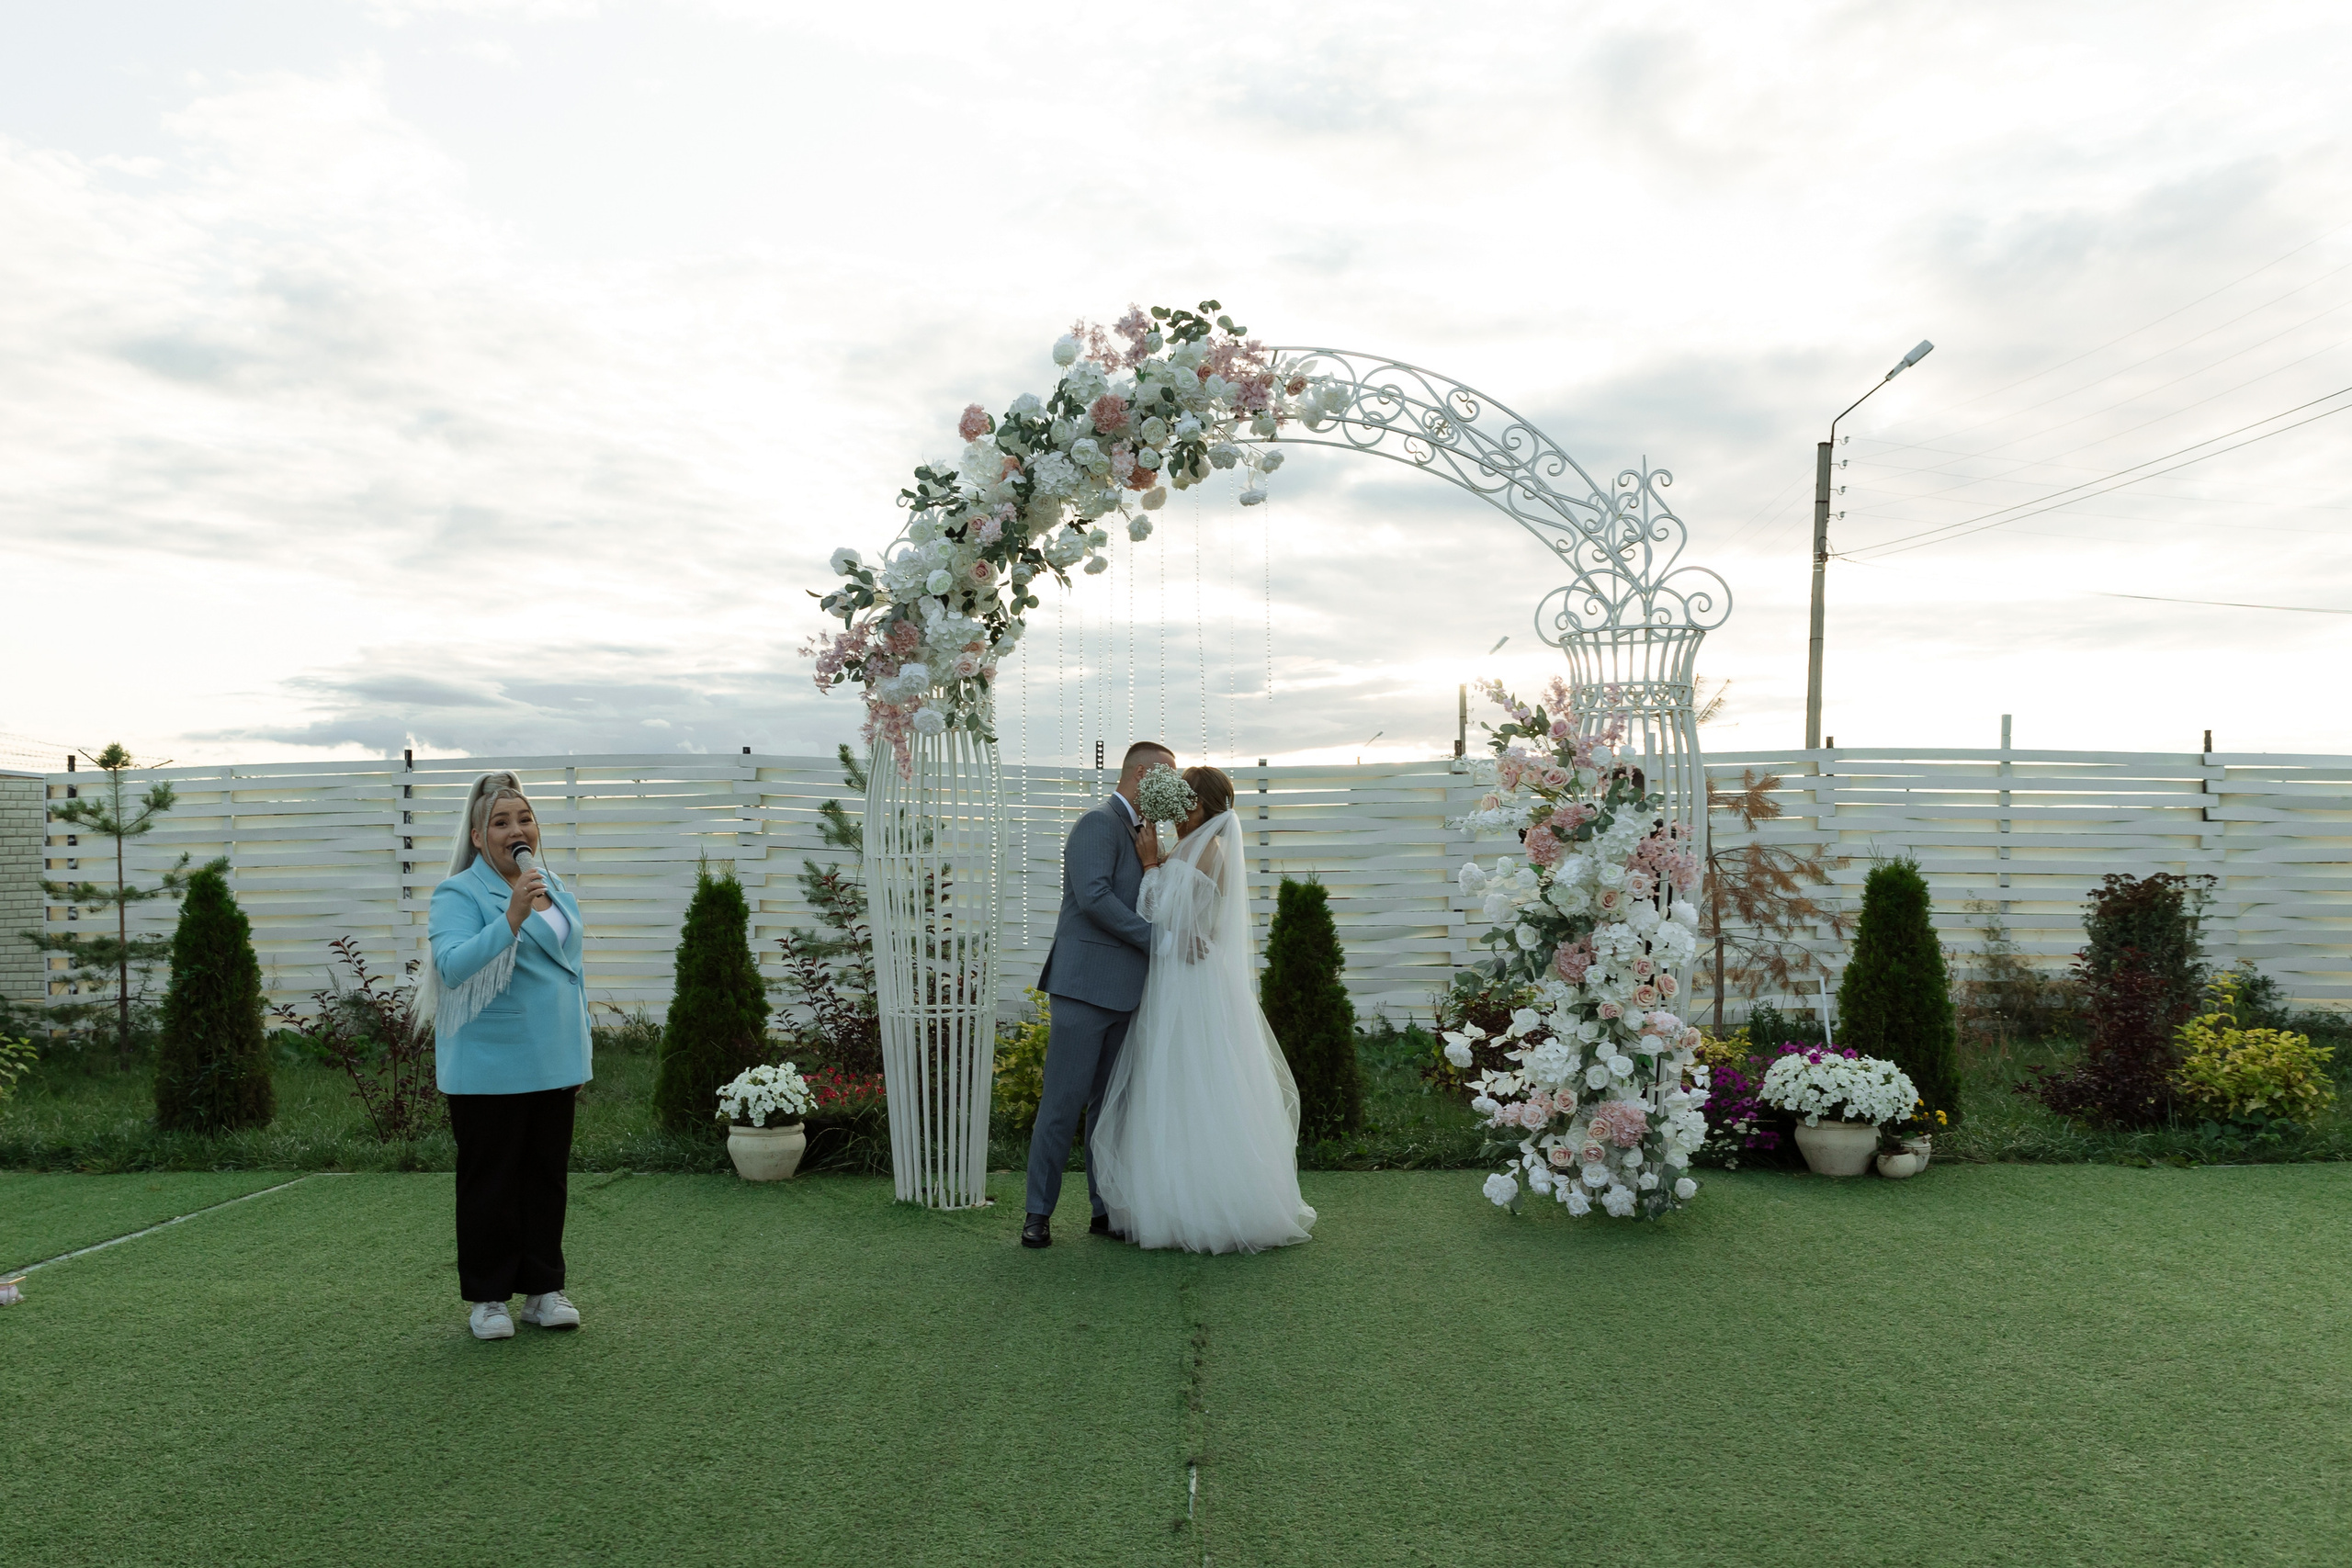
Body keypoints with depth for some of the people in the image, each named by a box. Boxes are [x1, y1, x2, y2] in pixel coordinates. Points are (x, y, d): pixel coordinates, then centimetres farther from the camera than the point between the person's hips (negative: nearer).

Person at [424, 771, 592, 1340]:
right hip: (489, 1068, -6)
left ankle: (543, 1289, 22)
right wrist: (511, 919, -35)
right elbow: (452, 966, -24)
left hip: (553, 1063, 6)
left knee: (548, 1176, 11)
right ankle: (487, 1298, 17)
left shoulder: (558, 891, 11)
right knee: (490, 1181, 4)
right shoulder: (459, 894, -9)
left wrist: (581, 1050, 18)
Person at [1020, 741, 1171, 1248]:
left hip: (1124, 992, 9)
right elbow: (1093, 896, -20)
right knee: (1064, 1102, -5)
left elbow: (1149, 905, 14)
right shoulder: (1099, 824, -8)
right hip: (1086, 985, -9)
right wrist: (1155, 940, -14)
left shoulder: (1138, 832, 20)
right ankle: (1039, 1213, 4)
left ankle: (1106, 1209, 17)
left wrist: (1151, 863, -2)